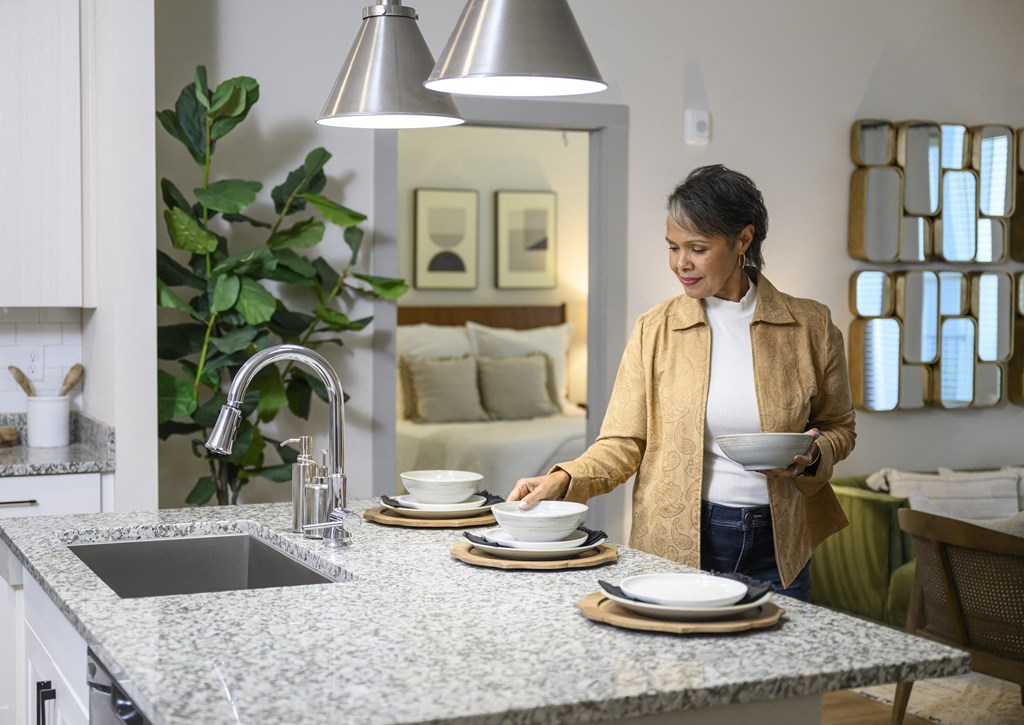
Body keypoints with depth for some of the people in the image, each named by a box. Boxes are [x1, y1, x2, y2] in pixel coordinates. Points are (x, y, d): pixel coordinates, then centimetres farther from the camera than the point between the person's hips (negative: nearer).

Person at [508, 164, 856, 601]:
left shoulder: (810, 326, -1)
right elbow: (622, 444, -3)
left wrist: (812, 455, -11)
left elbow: (840, 429, 10)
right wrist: (561, 480, -20)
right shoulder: (655, 330, -1)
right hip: (676, 545, 0)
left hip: (776, 547, 1)